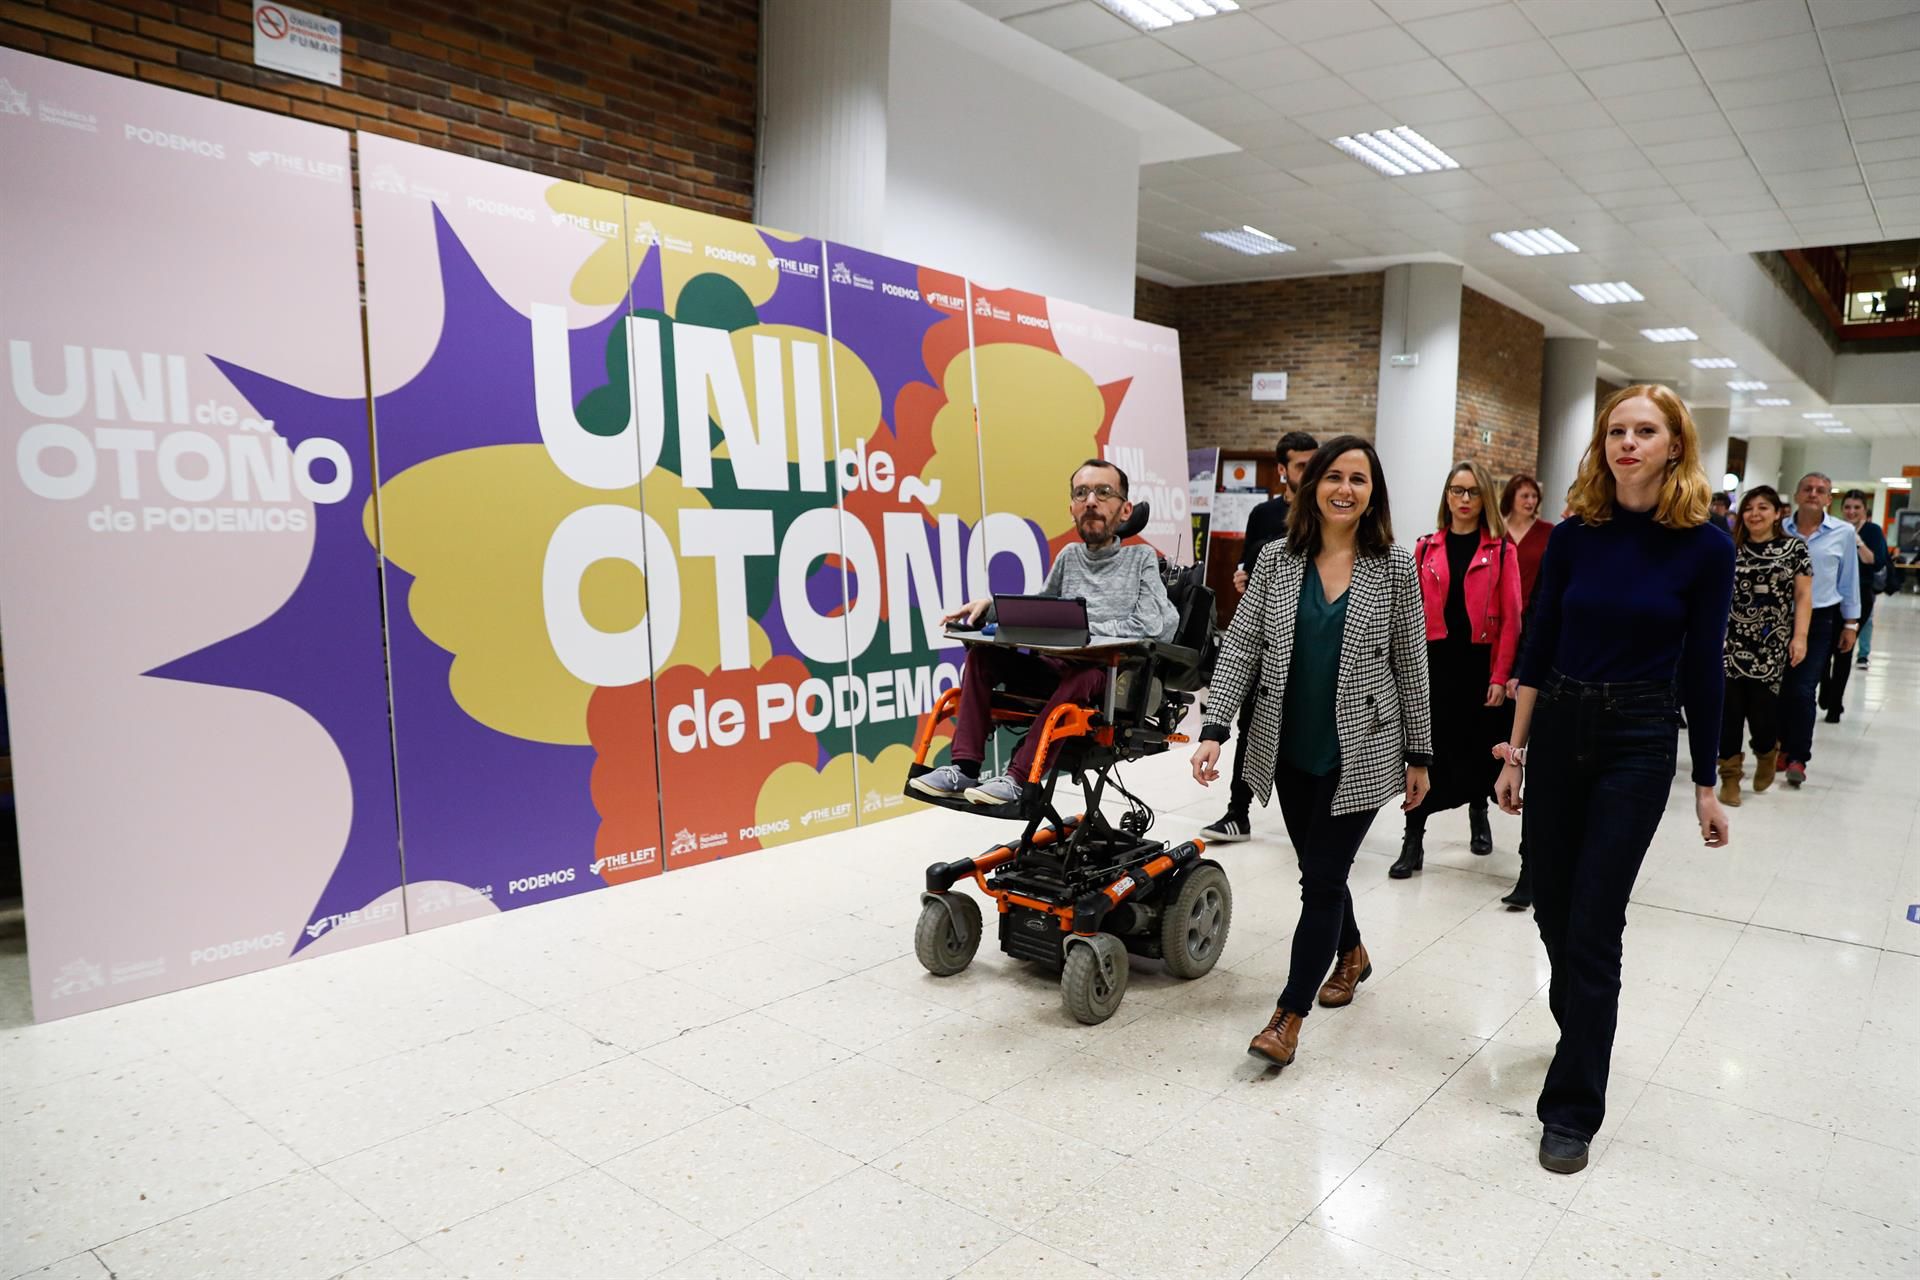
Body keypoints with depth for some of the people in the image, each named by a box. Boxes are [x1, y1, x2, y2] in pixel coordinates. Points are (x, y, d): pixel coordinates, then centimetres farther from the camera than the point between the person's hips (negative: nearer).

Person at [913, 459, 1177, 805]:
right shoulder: (1070, 555, 16)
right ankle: (963, 770, -19)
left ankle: (1018, 778, -37)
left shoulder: (1141, 558, 1)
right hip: (1054, 669, 5)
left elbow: (1149, 627, -14)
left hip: (1113, 680, -5)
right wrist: (991, 605, 2)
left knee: (1085, 672, -38)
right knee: (983, 653, -11)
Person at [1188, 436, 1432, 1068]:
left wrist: (1419, 756, 1)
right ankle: (1351, 954, 46)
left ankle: (1289, 1016, 7)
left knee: (1323, 879, -2)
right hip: (1290, 749, 3)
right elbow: (1240, 647, -2)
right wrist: (1214, 728, -12)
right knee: (1319, 869, 18)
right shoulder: (1277, 560, -1)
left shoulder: (1393, 567, -4)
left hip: (1360, 752, -3)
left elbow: (1411, 667, -1)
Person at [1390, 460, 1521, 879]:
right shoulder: (1426, 548, 7)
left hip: (1480, 661, -1)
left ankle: (1478, 811, 41)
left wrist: (1500, 676, -9)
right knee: (1428, 748, -2)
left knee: (1479, 746, 12)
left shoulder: (1501, 549, 0)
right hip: (1435, 660, 1)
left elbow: (1510, 617, -4)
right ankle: (1413, 841, 3)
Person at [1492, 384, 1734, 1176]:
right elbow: (1538, 647, 4)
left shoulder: (1705, 548, -6)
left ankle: (1572, 1109, 11)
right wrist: (1515, 748, 3)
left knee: (1593, 926, -2)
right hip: (1558, 730, 3)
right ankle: (1582, 1025, 41)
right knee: (1554, 909, 13)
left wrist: (1706, 785, 0)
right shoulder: (1573, 536, 0)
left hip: (1639, 744, -3)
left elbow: (1701, 670, -3)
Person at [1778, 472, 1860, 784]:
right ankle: (1783, 748, 20)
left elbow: (1848, 581, 6)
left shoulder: (1844, 533, -1)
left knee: (1803, 689, -8)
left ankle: (1798, 758, -1)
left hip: (1821, 620, -1)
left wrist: (1851, 624, 7)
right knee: (1781, 688, 6)